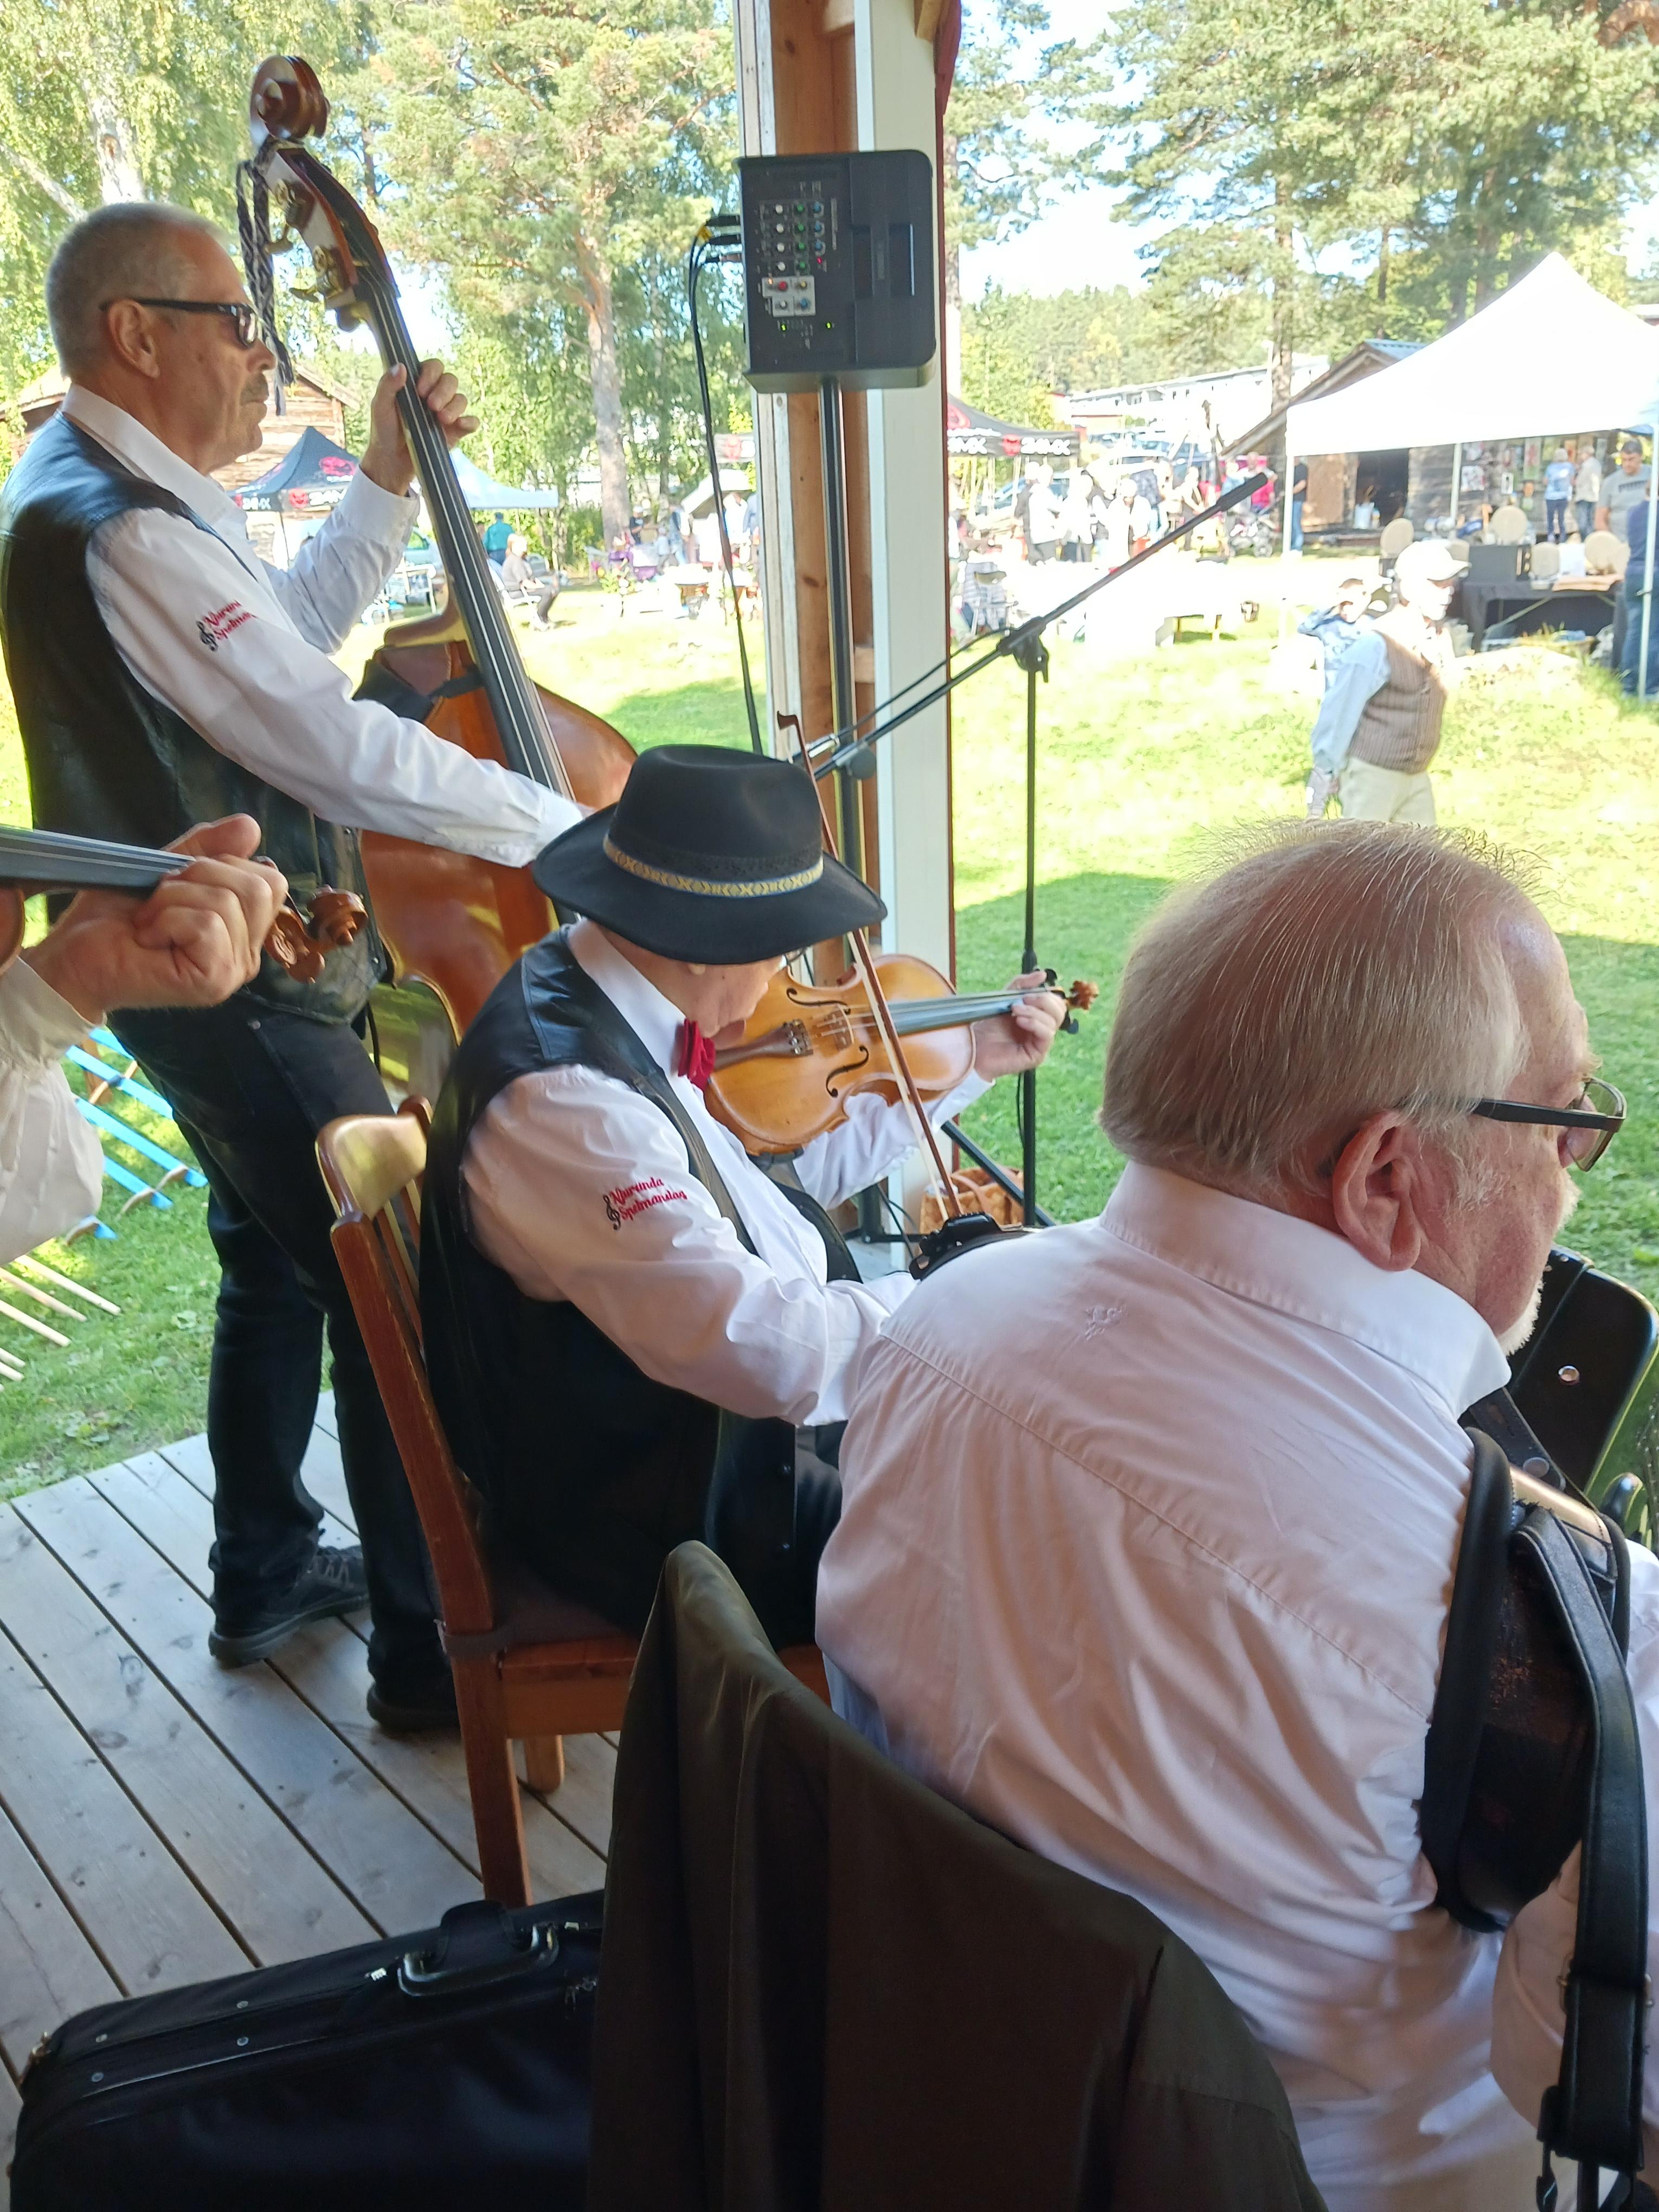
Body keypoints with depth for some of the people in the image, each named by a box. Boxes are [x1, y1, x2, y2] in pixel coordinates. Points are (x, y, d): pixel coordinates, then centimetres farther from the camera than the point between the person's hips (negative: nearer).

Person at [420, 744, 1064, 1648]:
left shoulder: (580, 993, 0)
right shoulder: (561, 1101, -32)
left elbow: (779, 1169, 12)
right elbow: (767, 1350, -36)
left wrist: (967, 1063, 13)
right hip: (667, 1529, -10)